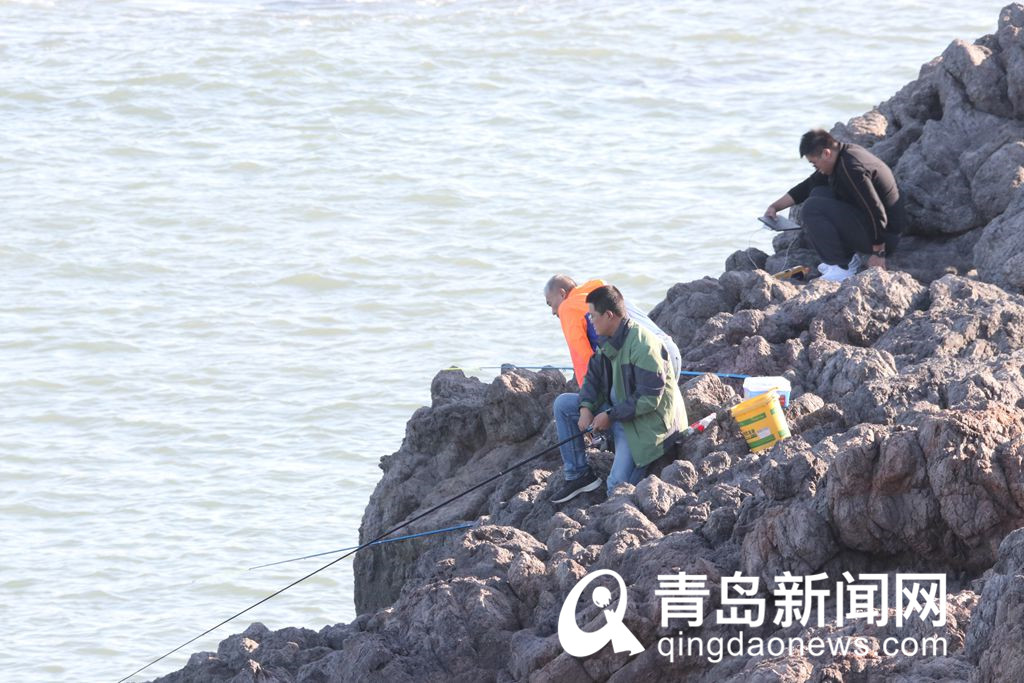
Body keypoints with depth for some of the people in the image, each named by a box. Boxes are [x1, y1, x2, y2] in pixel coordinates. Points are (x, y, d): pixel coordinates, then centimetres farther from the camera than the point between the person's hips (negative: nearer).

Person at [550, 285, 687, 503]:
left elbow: (648, 399, -26)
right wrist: (586, 407, -8)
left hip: (645, 419, -9)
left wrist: (610, 416, -21)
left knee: (618, 487, -19)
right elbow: (593, 376, 12)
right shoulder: (609, 342, 4)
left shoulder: (643, 346, -26)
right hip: (616, 409, 9)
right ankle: (579, 475, 2)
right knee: (562, 404, 1)